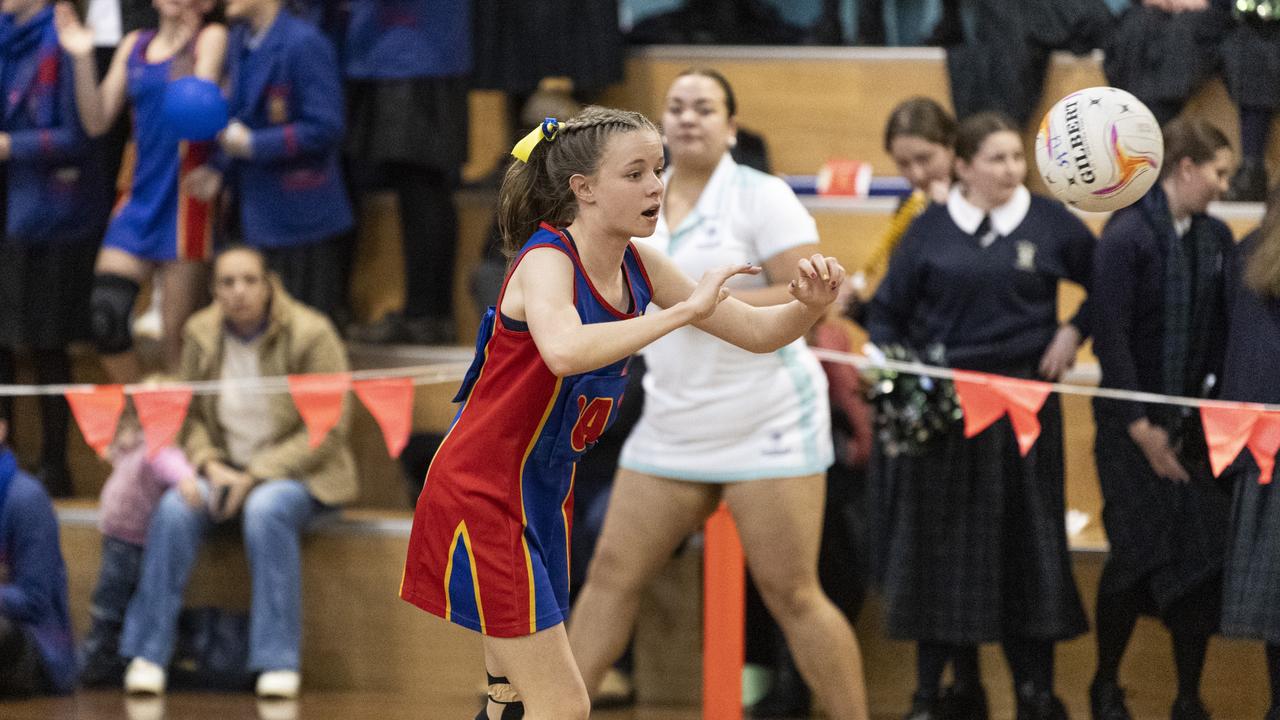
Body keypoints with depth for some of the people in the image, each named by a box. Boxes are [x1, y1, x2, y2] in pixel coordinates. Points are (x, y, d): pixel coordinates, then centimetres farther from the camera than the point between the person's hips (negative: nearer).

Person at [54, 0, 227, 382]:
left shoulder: (210, 39, -1)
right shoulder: (135, 46, 13)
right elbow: (96, 121, 7)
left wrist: (182, 49, -24)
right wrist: (82, 59, -3)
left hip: (186, 196, -5)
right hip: (141, 196, 5)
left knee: (177, 335, -3)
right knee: (105, 320, -4)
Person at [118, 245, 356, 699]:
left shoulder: (311, 335, -12)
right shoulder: (201, 334, 2)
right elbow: (190, 415, 8)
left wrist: (256, 477, -19)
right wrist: (211, 466, -13)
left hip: (299, 472, -4)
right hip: (225, 469, 4)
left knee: (266, 511, -37)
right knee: (174, 510, -26)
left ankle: (279, 661, -31)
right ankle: (148, 654, -22)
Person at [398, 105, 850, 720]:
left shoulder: (637, 265, 2)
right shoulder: (546, 260, -21)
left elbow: (756, 333, 6)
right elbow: (564, 350, -45)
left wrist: (809, 307, -16)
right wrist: (685, 309, -40)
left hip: (543, 494, 8)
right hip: (479, 494, -8)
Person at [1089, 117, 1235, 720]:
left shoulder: (1214, 239, 5)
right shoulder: (1125, 237, -12)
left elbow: (1222, 330, 7)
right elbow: (1110, 337, -13)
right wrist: (1141, 429, -13)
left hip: (1194, 422, 5)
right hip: (1133, 423, -5)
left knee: (1201, 556, 0)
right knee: (1137, 554, -1)